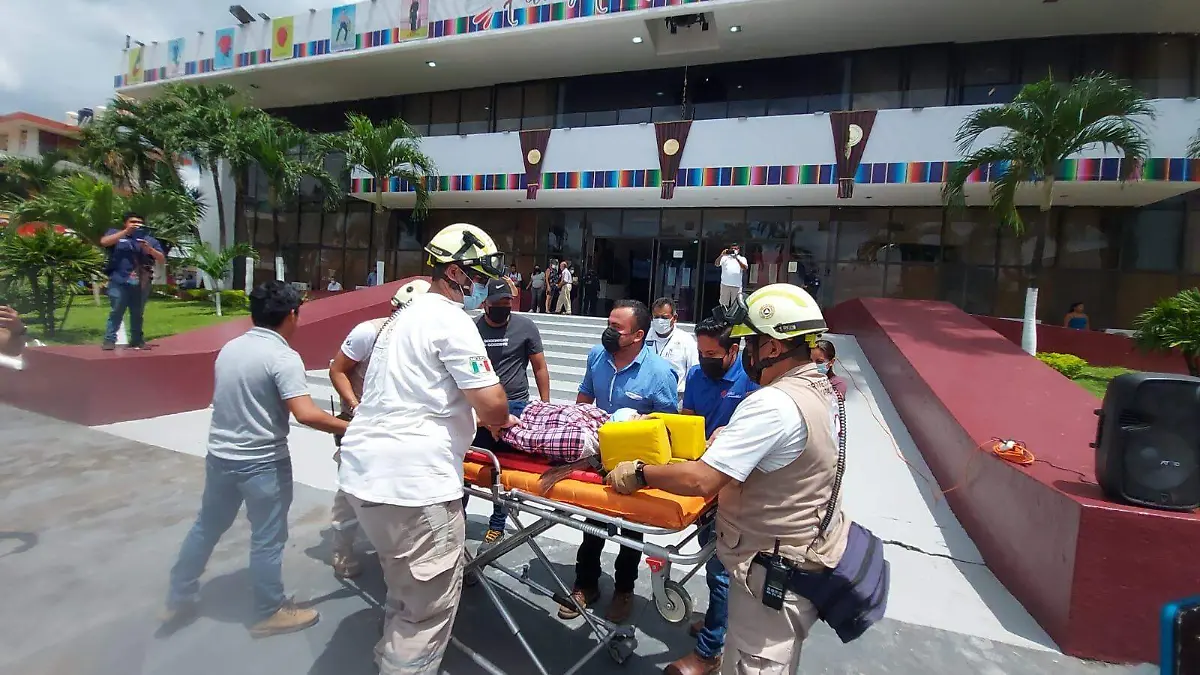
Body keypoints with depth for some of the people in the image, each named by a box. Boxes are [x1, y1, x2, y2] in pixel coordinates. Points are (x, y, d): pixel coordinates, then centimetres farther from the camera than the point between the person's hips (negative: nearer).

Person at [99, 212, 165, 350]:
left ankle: (137, 340, 16)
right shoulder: (116, 233, 12)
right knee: (116, 312, -6)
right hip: (119, 281, -2)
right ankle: (109, 340, -2)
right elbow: (104, 242, -9)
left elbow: (162, 259, 10)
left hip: (140, 283, 3)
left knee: (137, 314, 9)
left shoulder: (149, 239, 16)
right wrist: (126, 232, -11)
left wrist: (149, 250, -9)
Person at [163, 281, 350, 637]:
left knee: (207, 527, 24)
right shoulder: (283, 357, -21)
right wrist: (349, 427, -21)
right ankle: (270, 612, 23)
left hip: (220, 455, 8)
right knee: (267, 539, 8)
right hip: (262, 463, -7)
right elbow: (306, 414, -30)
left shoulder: (229, 348, 4)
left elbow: (220, 399, 17)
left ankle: (179, 598, 39)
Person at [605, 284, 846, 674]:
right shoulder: (820, 388, 1)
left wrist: (639, 473, -20)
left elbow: (700, 481, -33)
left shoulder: (772, 405, -30)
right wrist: (732, 438, 5)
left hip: (773, 571, -9)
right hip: (808, 550, 9)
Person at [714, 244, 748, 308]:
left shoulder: (742, 259, 12)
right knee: (724, 305, 5)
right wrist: (721, 255, -18)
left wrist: (737, 258, -15)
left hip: (737, 286, 0)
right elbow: (717, 264, -2)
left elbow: (745, 268, -7)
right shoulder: (725, 257, 12)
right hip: (725, 284, 0)